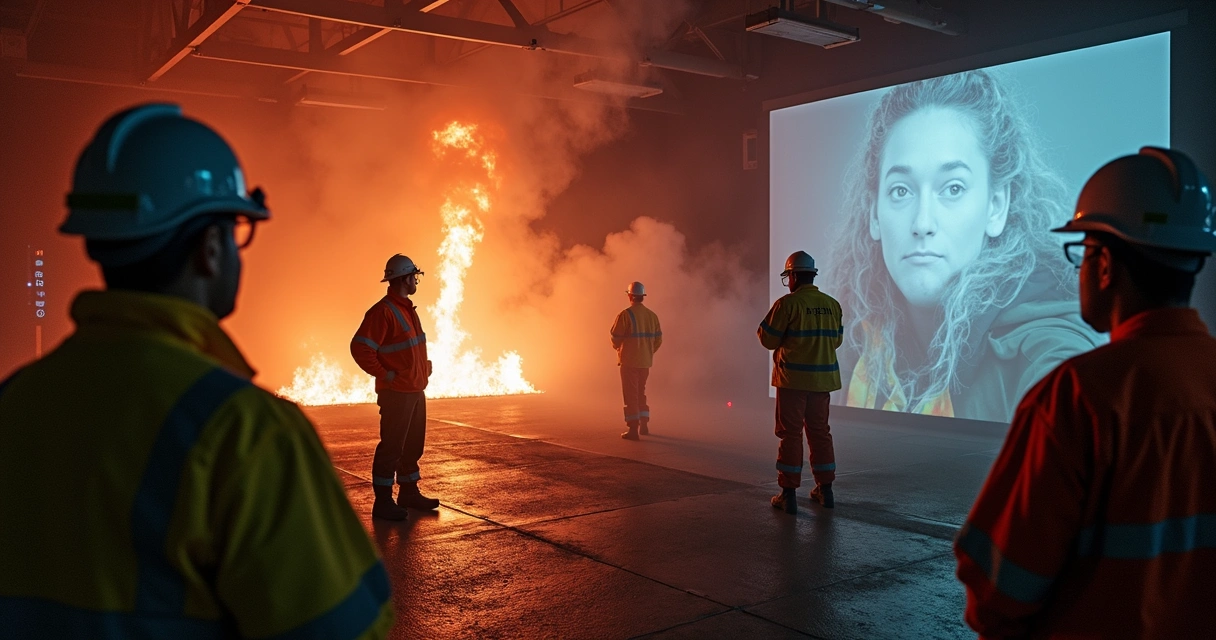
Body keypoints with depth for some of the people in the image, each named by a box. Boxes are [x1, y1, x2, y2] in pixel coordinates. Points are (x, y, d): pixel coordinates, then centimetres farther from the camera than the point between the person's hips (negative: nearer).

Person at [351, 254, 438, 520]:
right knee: (391, 447, -3)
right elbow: (360, 347, -22)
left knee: (413, 445, 16)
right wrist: (383, 374, -18)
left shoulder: (408, 309, 14)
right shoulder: (383, 311, -16)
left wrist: (425, 365, 16)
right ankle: (383, 501, 4)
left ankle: (409, 493, 28)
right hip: (396, 393, -9)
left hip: (416, 391, 9)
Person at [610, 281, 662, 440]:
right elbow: (658, 339, 7)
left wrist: (619, 348, 9)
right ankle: (644, 426, 23)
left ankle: (633, 429, 0)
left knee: (630, 394, 1)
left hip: (629, 361, -5)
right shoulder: (652, 315, 4)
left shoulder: (625, 315, -14)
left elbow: (616, 338, -13)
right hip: (645, 362, 5)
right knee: (641, 393, 20)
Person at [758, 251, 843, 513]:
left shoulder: (787, 303, -11)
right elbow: (835, 341, 13)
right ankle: (825, 489, 20)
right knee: (819, 431, 15)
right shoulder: (832, 304, 5)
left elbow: (768, 340, -8)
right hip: (822, 378, 5)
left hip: (793, 378, -5)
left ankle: (788, 493, 3)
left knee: (790, 433, 1)